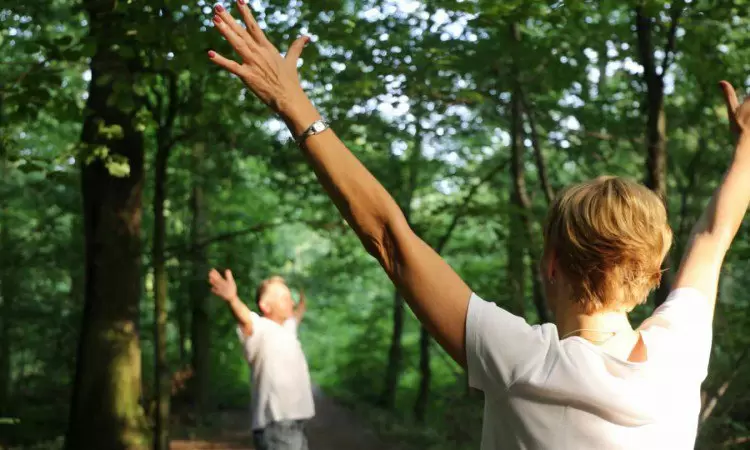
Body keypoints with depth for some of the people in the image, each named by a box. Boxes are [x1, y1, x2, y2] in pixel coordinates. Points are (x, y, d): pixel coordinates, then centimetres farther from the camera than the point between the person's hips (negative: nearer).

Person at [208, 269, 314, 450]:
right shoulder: (260, 329, -13)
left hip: (294, 423, 10)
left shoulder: (286, 329, 16)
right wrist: (232, 299, -54)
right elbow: (246, 320, -36)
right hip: (276, 425, -10)